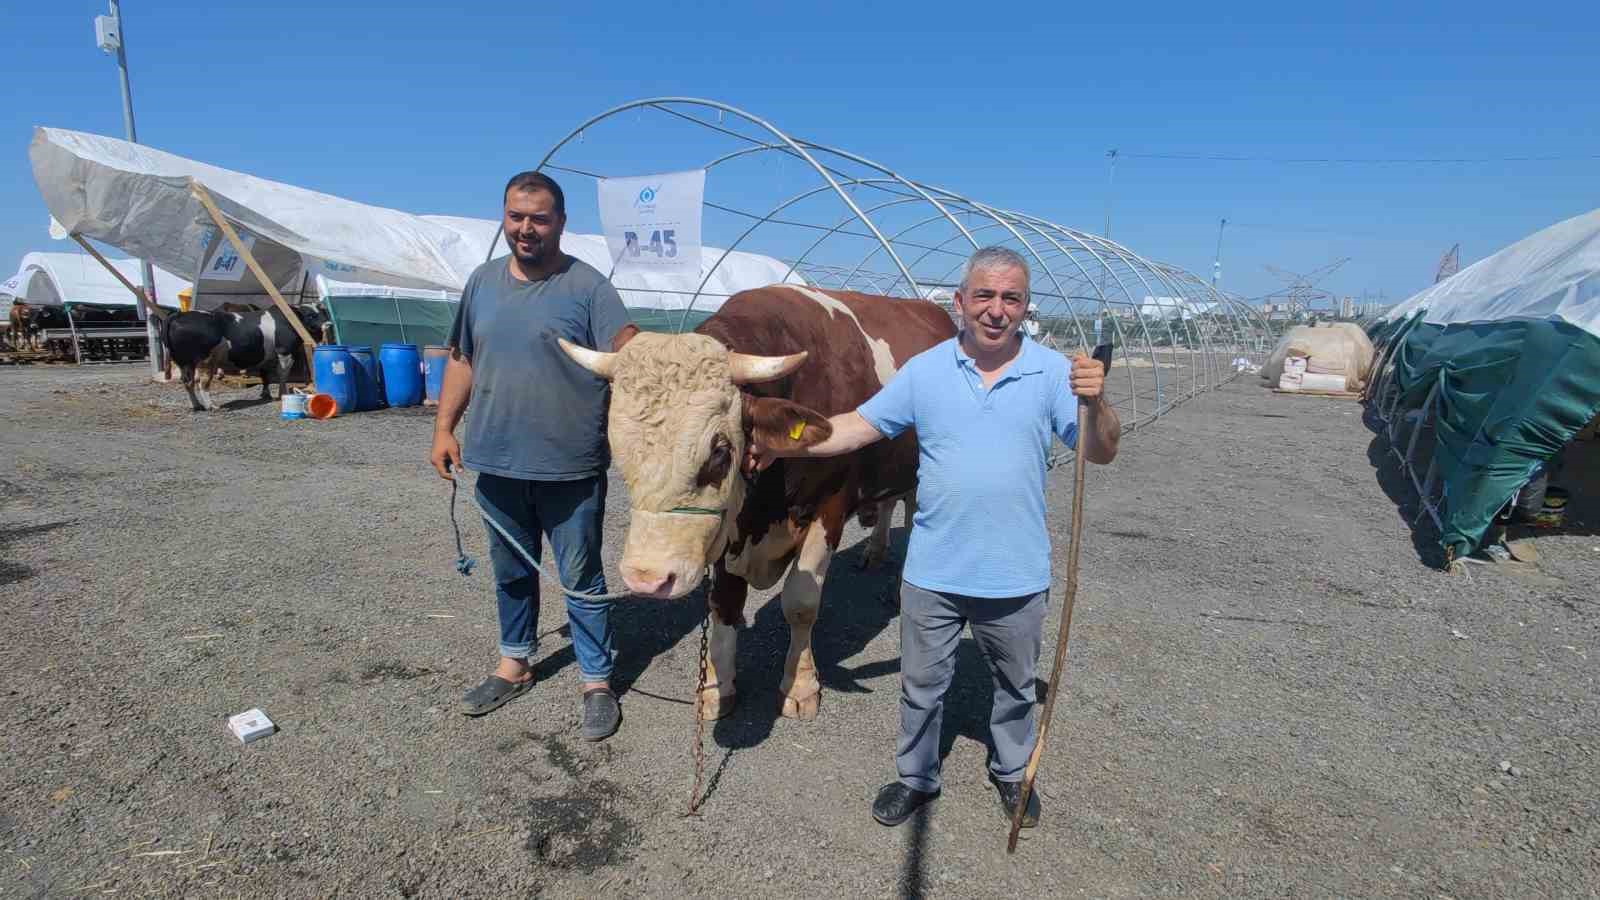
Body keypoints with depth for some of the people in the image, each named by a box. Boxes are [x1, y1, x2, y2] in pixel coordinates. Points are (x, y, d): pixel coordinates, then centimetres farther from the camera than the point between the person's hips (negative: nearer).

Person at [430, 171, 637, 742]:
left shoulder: (588, 287, -8)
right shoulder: (483, 283, 10)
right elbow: (462, 360, 15)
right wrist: (444, 428, 9)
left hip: (570, 471, -5)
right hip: (495, 465, 5)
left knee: (581, 579, 7)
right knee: (510, 572, 20)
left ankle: (597, 683, 22)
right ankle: (514, 665, 39)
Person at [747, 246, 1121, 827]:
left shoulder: (1053, 372, -6)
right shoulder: (924, 371, -4)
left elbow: (1101, 453, -6)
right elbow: (857, 428, -3)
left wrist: (1096, 402, -26)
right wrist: (783, 446, -12)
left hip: (1017, 577, 0)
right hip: (932, 572, 0)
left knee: (1015, 686, 22)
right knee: (922, 685, 16)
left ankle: (1011, 773, 47)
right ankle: (915, 778, 39)